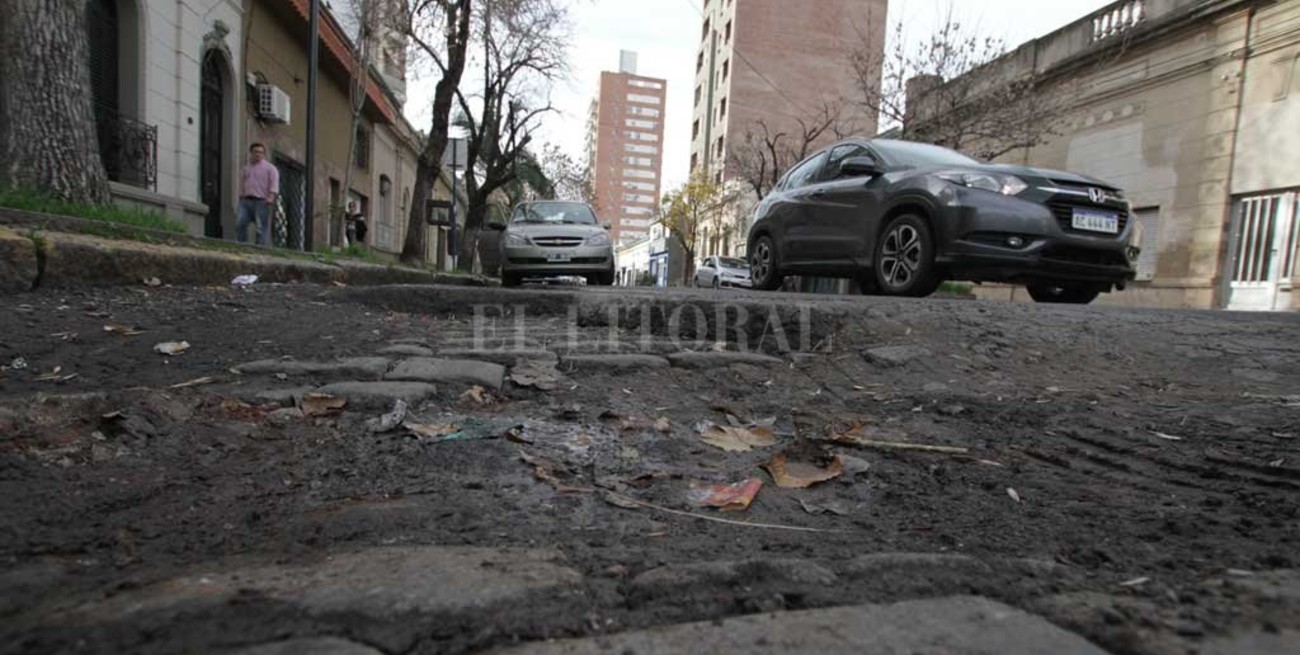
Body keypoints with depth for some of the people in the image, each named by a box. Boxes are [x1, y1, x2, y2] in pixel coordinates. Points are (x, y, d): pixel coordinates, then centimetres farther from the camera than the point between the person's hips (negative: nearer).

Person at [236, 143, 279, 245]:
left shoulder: (270, 168, 4)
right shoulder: (246, 167, 24)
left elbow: (274, 183, -8)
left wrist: (271, 197, -22)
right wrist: (241, 193, 17)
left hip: (261, 201, -6)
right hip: (246, 201, 6)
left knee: (262, 228, -8)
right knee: (240, 224, -5)